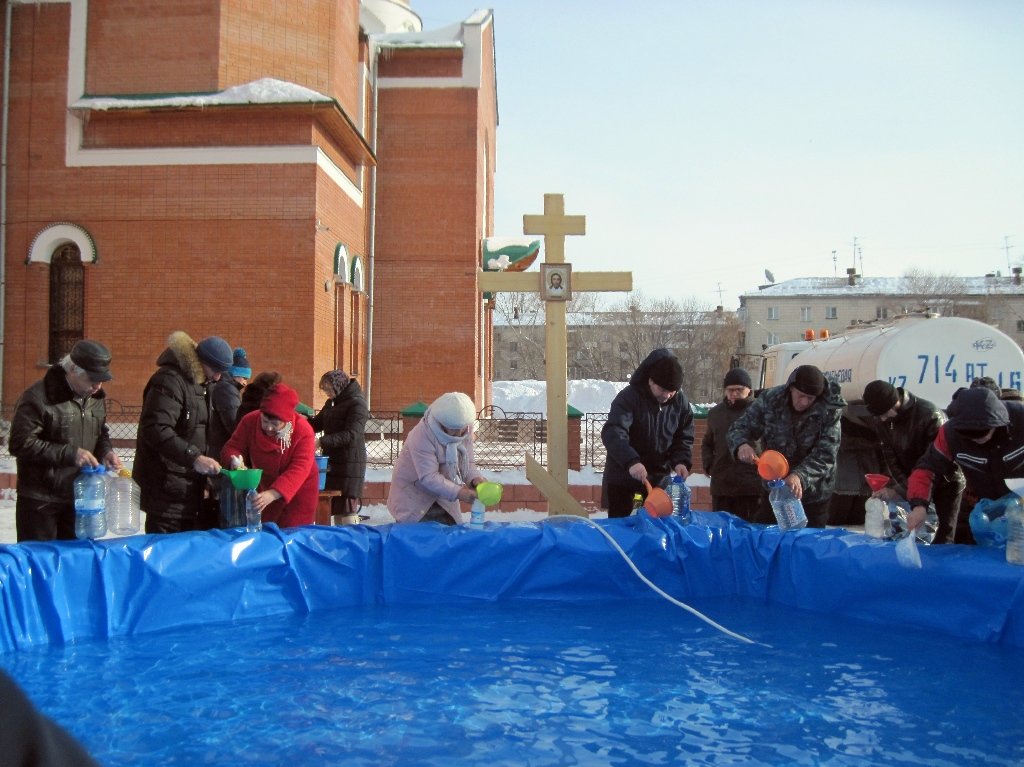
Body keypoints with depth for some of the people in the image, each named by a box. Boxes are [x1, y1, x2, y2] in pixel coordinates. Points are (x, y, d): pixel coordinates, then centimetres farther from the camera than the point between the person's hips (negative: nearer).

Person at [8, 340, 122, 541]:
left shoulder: (97, 398, 6)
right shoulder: (38, 397, -17)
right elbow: (20, 444, -19)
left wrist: (105, 451, -4)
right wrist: (70, 454, -23)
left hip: (80, 498, 6)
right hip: (40, 501, -6)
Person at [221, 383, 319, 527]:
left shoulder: (303, 430, -28)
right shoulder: (249, 421, -16)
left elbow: (300, 469, -35)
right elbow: (232, 447, -8)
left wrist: (272, 494, -48)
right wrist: (235, 461, -34)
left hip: (300, 492, -4)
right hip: (265, 489, 4)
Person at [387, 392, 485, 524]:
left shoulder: (465, 429, -12)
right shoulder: (421, 436, -32)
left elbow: (467, 462, -5)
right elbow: (428, 477, -33)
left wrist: (475, 478, -27)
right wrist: (457, 493, -42)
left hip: (442, 494, 6)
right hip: (413, 493, -6)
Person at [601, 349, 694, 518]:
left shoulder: (680, 402, -6)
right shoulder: (628, 397, -21)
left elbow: (684, 437, 2)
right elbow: (612, 433, -33)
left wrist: (681, 461, -19)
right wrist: (631, 461, -47)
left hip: (660, 475, 4)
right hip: (623, 475, -4)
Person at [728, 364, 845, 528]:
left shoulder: (830, 411, -18)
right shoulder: (770, 399, -13)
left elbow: (825, 455, -23)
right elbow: (740, 427, -8)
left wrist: (800, 476, -41)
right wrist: (742, 445, -32)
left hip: (813, 493, -2)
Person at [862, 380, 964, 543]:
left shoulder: (931, 416, -31)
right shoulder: (882, 420, -10)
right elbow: (890, 458, -7)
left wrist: (901, 490, -38)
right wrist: (904, 486, -23)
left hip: (945, 482, -5)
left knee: (944, 537, -6)